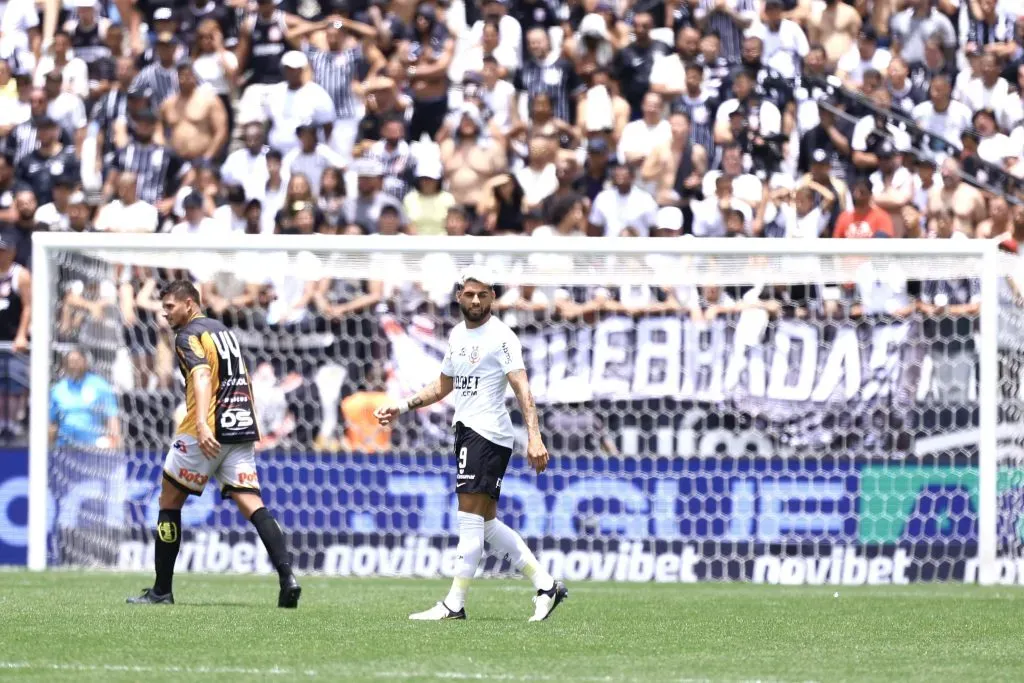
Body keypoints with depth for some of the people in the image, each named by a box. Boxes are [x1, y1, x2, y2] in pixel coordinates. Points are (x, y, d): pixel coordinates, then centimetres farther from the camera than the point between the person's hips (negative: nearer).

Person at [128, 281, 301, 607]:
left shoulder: (189, 335, -6)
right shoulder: (224, 331, 21)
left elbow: (202, 375, -23)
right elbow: (245, 380, 26)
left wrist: (202, 424, -35)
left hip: (208, 432, -7)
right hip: (242, 430, 7)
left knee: (169, 502, 7)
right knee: (252, 506, -2)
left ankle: (161, 591, 10)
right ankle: (287, 576, -22)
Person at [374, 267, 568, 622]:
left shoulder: (501, 337, -9)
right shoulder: (457, 335, 16)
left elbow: (522, 388, -17)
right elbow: (443, 386, 29)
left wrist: (535, 437, -26)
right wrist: (403, 406, 20)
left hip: (489, 433, -9)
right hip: (466, 430, 9)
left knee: (470, 516, -10)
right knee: (487, 523, 9)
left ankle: (455, 603, -8)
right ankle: (545, 584, 14)